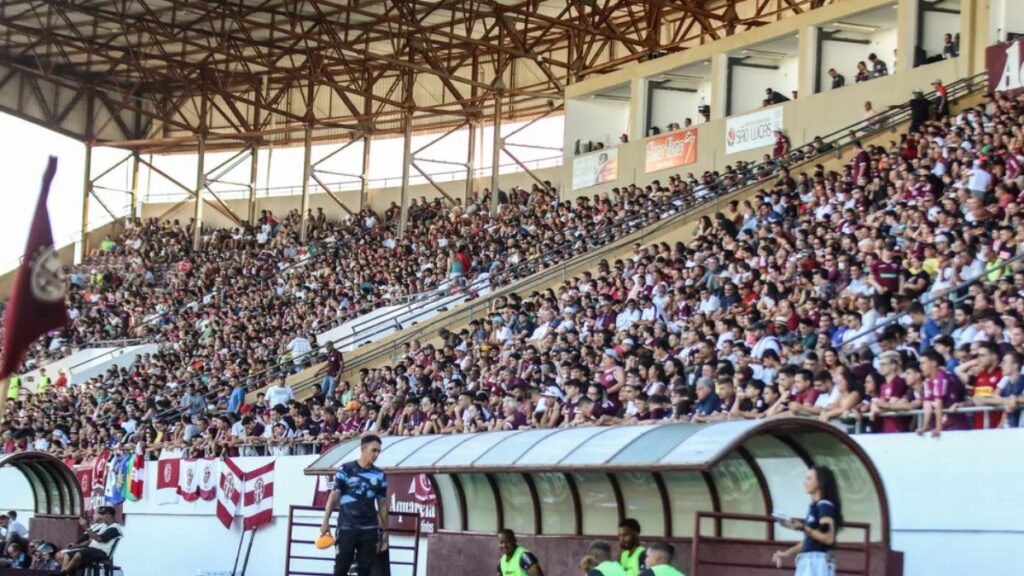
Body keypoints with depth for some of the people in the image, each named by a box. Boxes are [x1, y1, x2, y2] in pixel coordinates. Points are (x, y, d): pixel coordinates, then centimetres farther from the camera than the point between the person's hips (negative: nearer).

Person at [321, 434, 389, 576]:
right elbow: (334, 496, 1)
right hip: (346, 527, -3)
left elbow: (382, 504, 11)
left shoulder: (380, 475, 6)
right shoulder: (345, 470, -2)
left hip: (369, 529, 3)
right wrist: (326, 521, -4)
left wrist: (383, 531, 10)